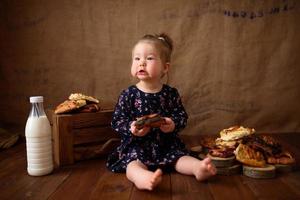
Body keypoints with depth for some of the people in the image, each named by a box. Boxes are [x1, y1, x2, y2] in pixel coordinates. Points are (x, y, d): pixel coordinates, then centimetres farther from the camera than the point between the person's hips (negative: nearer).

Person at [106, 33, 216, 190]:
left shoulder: (171, 93, 0)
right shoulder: (128, 94, -5)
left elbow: (182, 116, 2)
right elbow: (117, 120, -4)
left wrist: (173, 124, -21)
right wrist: (131, 128, -24)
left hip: (167, 144, 4)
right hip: (136, 146, -3)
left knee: (180, 157, -17)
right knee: (134, 164, -30)